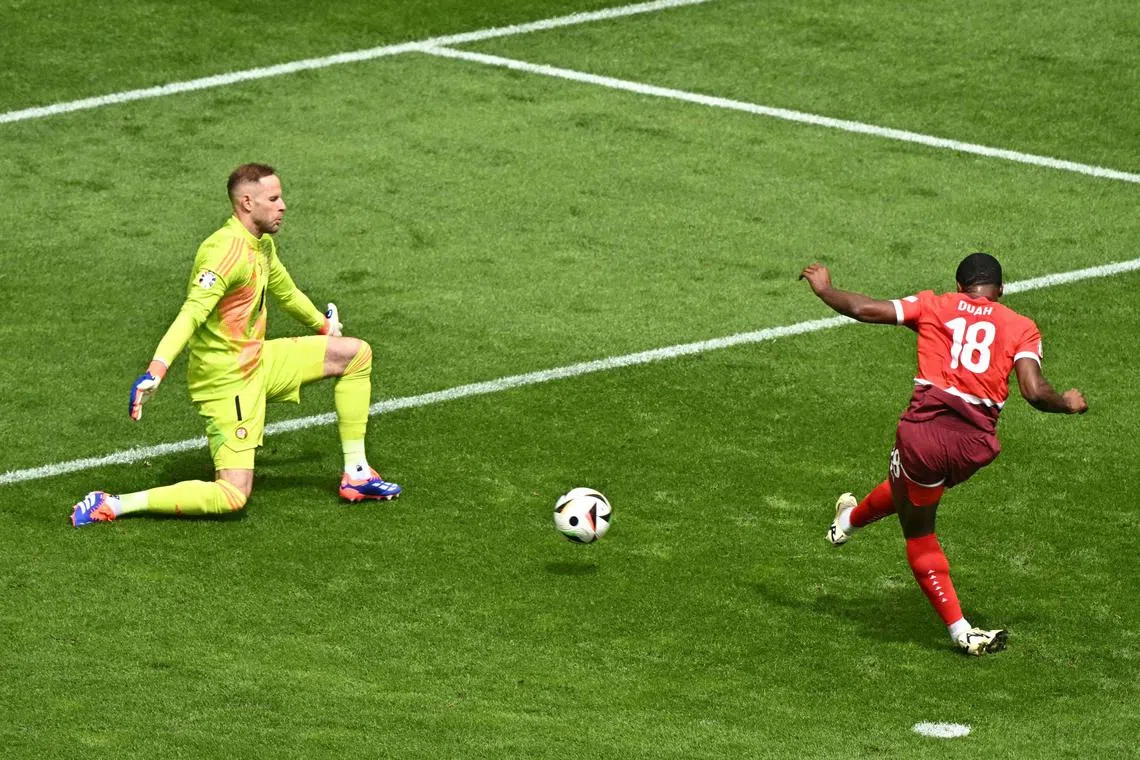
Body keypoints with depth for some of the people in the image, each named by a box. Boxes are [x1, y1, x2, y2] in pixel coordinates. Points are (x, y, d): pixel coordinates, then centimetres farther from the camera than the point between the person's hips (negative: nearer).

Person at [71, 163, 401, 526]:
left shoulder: (263, 244, 6)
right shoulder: (227, 250, -23)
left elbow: (286, 293, 28)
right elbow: (191, 314, -35)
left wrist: (324, 325, 44)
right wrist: (156, 370, -48)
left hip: (258, 361, 10)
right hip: (226, 379, -10)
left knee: (357, 353, 12)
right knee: (233, 496, -18)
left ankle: (356, 475, 19)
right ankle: (114, 505, -14)